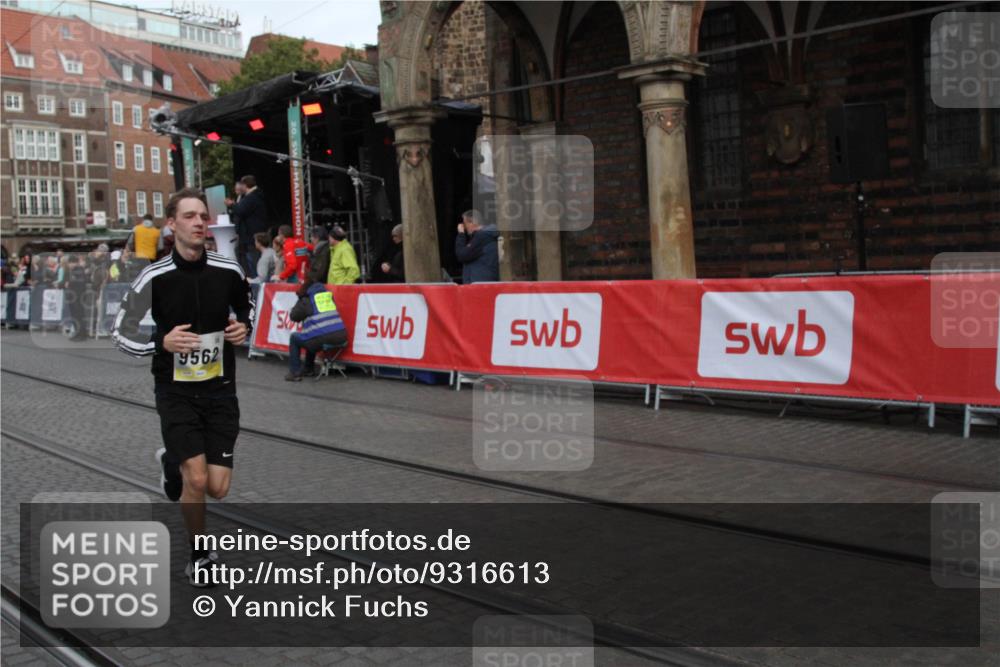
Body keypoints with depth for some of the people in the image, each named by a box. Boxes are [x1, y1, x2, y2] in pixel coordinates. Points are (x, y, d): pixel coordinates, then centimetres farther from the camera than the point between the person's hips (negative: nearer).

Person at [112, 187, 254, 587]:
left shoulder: (228, 272, -5)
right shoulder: (154, 278, -11)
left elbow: (245, 307, 16)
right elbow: (121, 334, -4)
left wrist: (243, 327, -6)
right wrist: (162, 342, -22)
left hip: (220, 389, 2)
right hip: (176, 392, -2)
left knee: (218, 487, 0)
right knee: (196, 481, -12)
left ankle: (172, 463, 35)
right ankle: (199, 554, 16)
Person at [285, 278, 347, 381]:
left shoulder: (306, 300, 3)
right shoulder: (329, 294, 19)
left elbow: (293, 316, 11)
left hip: (321, 339, -6)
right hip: (340, 337, 6)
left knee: (294, 338, 21)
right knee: (311, 336, 37)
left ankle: (295, 372, 16)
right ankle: (309, 369, 41)